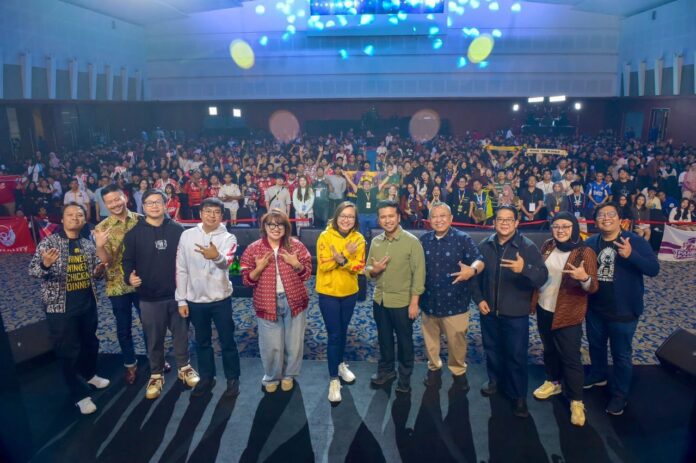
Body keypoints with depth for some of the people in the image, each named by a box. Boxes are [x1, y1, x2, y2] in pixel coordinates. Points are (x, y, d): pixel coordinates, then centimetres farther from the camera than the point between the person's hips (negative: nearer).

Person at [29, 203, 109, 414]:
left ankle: (89, 375, 45)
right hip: (60, 306, -5)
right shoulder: (49, 242, -9)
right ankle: (80, 395, 14)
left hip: (88, 303, 5)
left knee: (90, 342, 20)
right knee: (68, 351, 2)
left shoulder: (88, 244, 6)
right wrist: (45, 264, -38)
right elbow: (33, 270, -16)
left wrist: (98, 272, -7)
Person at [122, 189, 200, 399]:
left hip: (177, 293, 1)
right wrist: (129, 277, -23)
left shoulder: (177, 229, 0)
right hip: (150, 297, -1)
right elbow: (127, 261, -3)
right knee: (154, 339, 11)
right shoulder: (134, 233, -3)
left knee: (181, 333, 14)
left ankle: (184, 367, 33)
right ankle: (156, 375, 28)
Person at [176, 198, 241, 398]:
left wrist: (217, 256, -53)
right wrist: (181, 300, 0)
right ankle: (206, 377, 33)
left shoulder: (228, 238, -9)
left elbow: (226, 263, -30)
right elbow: (181, 269, 1)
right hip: (195, 300, 2)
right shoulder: (187, 235, -3)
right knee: (202, 342, 16)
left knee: (227, 341, 8)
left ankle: (233, 378, 25)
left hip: (221, 299, -2)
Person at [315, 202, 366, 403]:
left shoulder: (358, 238, -5)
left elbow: (359, 267, -11)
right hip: (328, 293, -3)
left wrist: (342, 260, -29)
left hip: (350, 292, 4)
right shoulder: (325, 236, -14)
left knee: (342, 331, 20)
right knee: (333, 335, 0)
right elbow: (323, 265, -20)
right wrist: (346, 254, -29)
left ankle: (340, 364, 42)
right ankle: (333, 379, 10)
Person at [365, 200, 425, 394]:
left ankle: (405, 376, 32)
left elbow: (419, 273, -13)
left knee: (404, 341, 13)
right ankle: (385, 370, 41)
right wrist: (373, 270, -14)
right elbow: (367, 269, 10)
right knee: (384, 339, 21)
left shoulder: (411, 241, -13)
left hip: (402, 301, -4)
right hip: (379, 300, 5)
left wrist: (414, 302, -16)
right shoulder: (375, 242, 2)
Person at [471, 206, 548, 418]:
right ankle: (494, 380, 43)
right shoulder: (484, 246, 0)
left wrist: (524, 269, -40)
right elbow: (475, 274, 9)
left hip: (516, 313, -3)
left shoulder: (528, 247, -12)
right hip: (489, 311, 4)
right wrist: (479, 299, 0)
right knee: (492, 349, 19)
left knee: (516, 355, 4)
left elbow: (543, 277, -21)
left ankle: (519, 396, 20)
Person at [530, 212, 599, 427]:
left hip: (568, 314, -5)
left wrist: (584, 278, -39)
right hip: (544, 309, 5)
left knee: (570, 357, 2)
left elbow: (593, 287, -18)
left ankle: (576, 401, 15)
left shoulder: (585, 253, -14)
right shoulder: (547, 246, 1)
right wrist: (533, 301, 9)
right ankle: (553, 382, 42)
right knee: (549, 349, 21)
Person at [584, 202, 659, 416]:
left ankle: (620, 394, 26)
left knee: (621, 354, 8)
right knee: (596, 345, 23)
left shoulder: (635, 241, -12)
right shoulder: (590, 243, -1)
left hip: (623, 311, -4)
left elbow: (654, 269, -19)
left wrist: (631, 255, -34)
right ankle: (598, 375, 49)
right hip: (594, 308, 4)